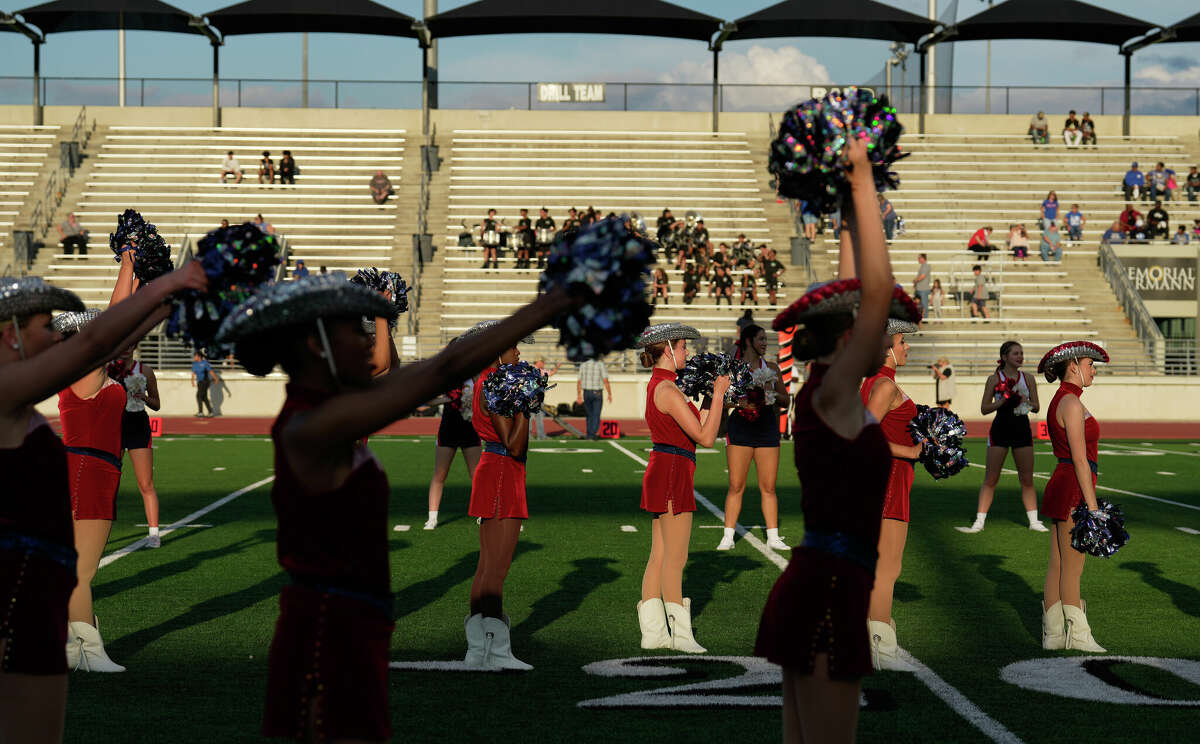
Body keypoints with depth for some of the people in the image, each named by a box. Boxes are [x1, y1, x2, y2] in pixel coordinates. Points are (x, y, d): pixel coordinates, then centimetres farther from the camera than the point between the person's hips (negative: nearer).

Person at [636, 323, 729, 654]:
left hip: (661, 472, 10)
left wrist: (712, 397, 14)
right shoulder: (668, 391, -17)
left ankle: (652, 630, 15)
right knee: (675, 558, -3)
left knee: (659, 555, 12)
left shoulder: (657, 386, 13)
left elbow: (695, 429, 19)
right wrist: (718, 394, -11)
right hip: (672, 472, -10)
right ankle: (680, 633, 2)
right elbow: (705, 437, -18)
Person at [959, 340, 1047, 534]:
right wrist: (1004, 400, -16)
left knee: (1027, 480, 6)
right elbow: (984, 409, -2)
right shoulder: (994, 379, 0)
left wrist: (1023, 401, -12)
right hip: (1000, 430, -3)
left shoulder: (1028, 379, 8)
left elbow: (1036, 407, 9)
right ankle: (979, 522, 0)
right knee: (990, 479, -3)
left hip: (1022, 430, 3)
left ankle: (1034, 521, 13)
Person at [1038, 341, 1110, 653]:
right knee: (1072, 567, -4)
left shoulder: (1060, 401, 16)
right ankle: (1077, 635, 1)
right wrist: (1092, 504, -17)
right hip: (1074, 489, -10)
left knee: (1057, 565, 10)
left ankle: (1054, 634, 14)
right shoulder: (1071, 402, -14)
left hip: (1062, 487, 10)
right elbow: (1079, 458, -18)